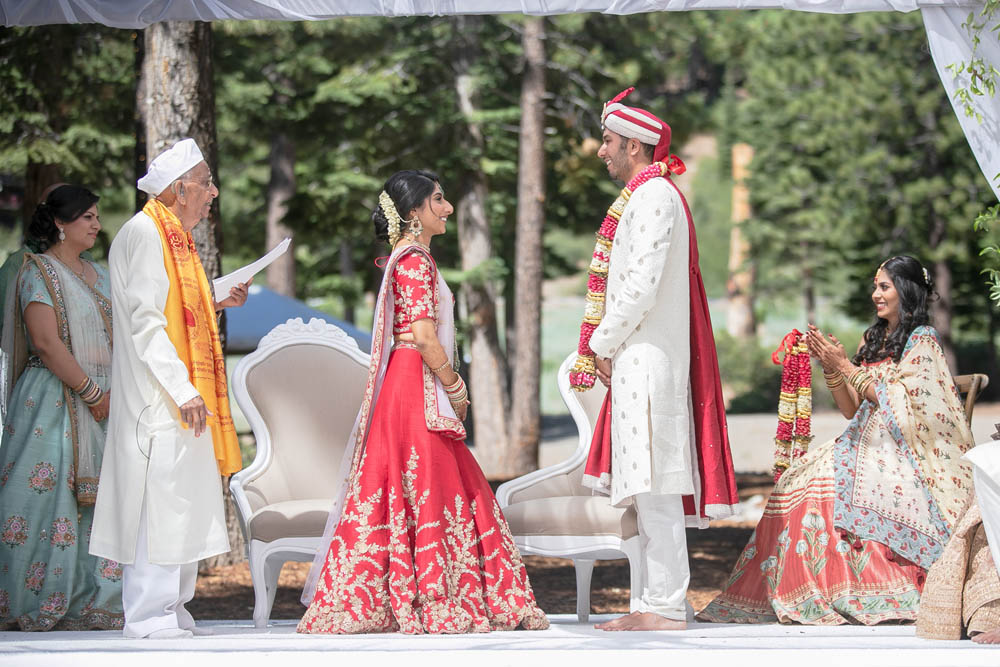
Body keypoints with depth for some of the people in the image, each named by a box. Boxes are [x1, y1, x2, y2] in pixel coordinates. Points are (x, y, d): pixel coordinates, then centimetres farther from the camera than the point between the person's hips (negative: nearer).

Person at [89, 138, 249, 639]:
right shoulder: (144, 233, -12)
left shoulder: (172, 236, 19)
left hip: (178, 400, 10)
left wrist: (217, 302, 15)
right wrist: (182, 388, -23)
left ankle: (168, 610, 15)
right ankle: (148, 614, -8)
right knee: (160, 499, -10)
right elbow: (146, 320, -19)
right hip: (158, 397, -10)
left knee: (182, 503, 10)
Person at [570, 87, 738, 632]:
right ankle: (658, 602, 10)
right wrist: (609, 343, 15)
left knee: (654, 483, -11)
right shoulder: (650, 194, 21)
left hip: (647, 357, -10)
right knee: (650, 486, 9)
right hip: (638, 357, 10)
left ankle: (666, 607, -12)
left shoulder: (652, 195, -11)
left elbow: (642, 284, -19)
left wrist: (602, 343, -11)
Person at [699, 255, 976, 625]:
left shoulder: (922, 340, -2)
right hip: (866, 442, 7)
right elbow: (850, 409, 15)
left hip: (904, 452, -7)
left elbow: (897, 401, -14)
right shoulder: (873, 339, 20)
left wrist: (845, 366, -13)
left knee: (832, 482, -32)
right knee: (800, 476, -20)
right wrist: (830, 366, 0)